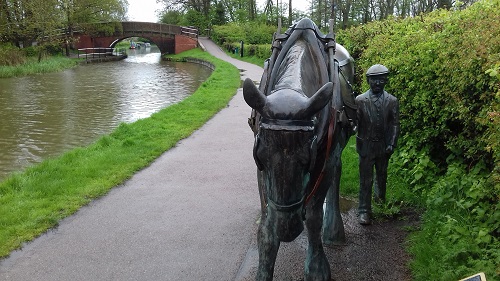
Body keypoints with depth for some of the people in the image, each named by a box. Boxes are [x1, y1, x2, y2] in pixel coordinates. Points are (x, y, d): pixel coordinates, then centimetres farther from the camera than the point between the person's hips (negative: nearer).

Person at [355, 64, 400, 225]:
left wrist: (392, 144, -6)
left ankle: (381, 198, 45)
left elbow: (395, 124, 2)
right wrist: (359, 143, -16)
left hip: (384, 146, 2)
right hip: (366, 145, -2)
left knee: (382, 174, 20)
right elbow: (356, 123, -5)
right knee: (366, 179, 0)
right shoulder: (360, 100, -5)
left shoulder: (392, 101, 1)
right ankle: (364, 211, 7)